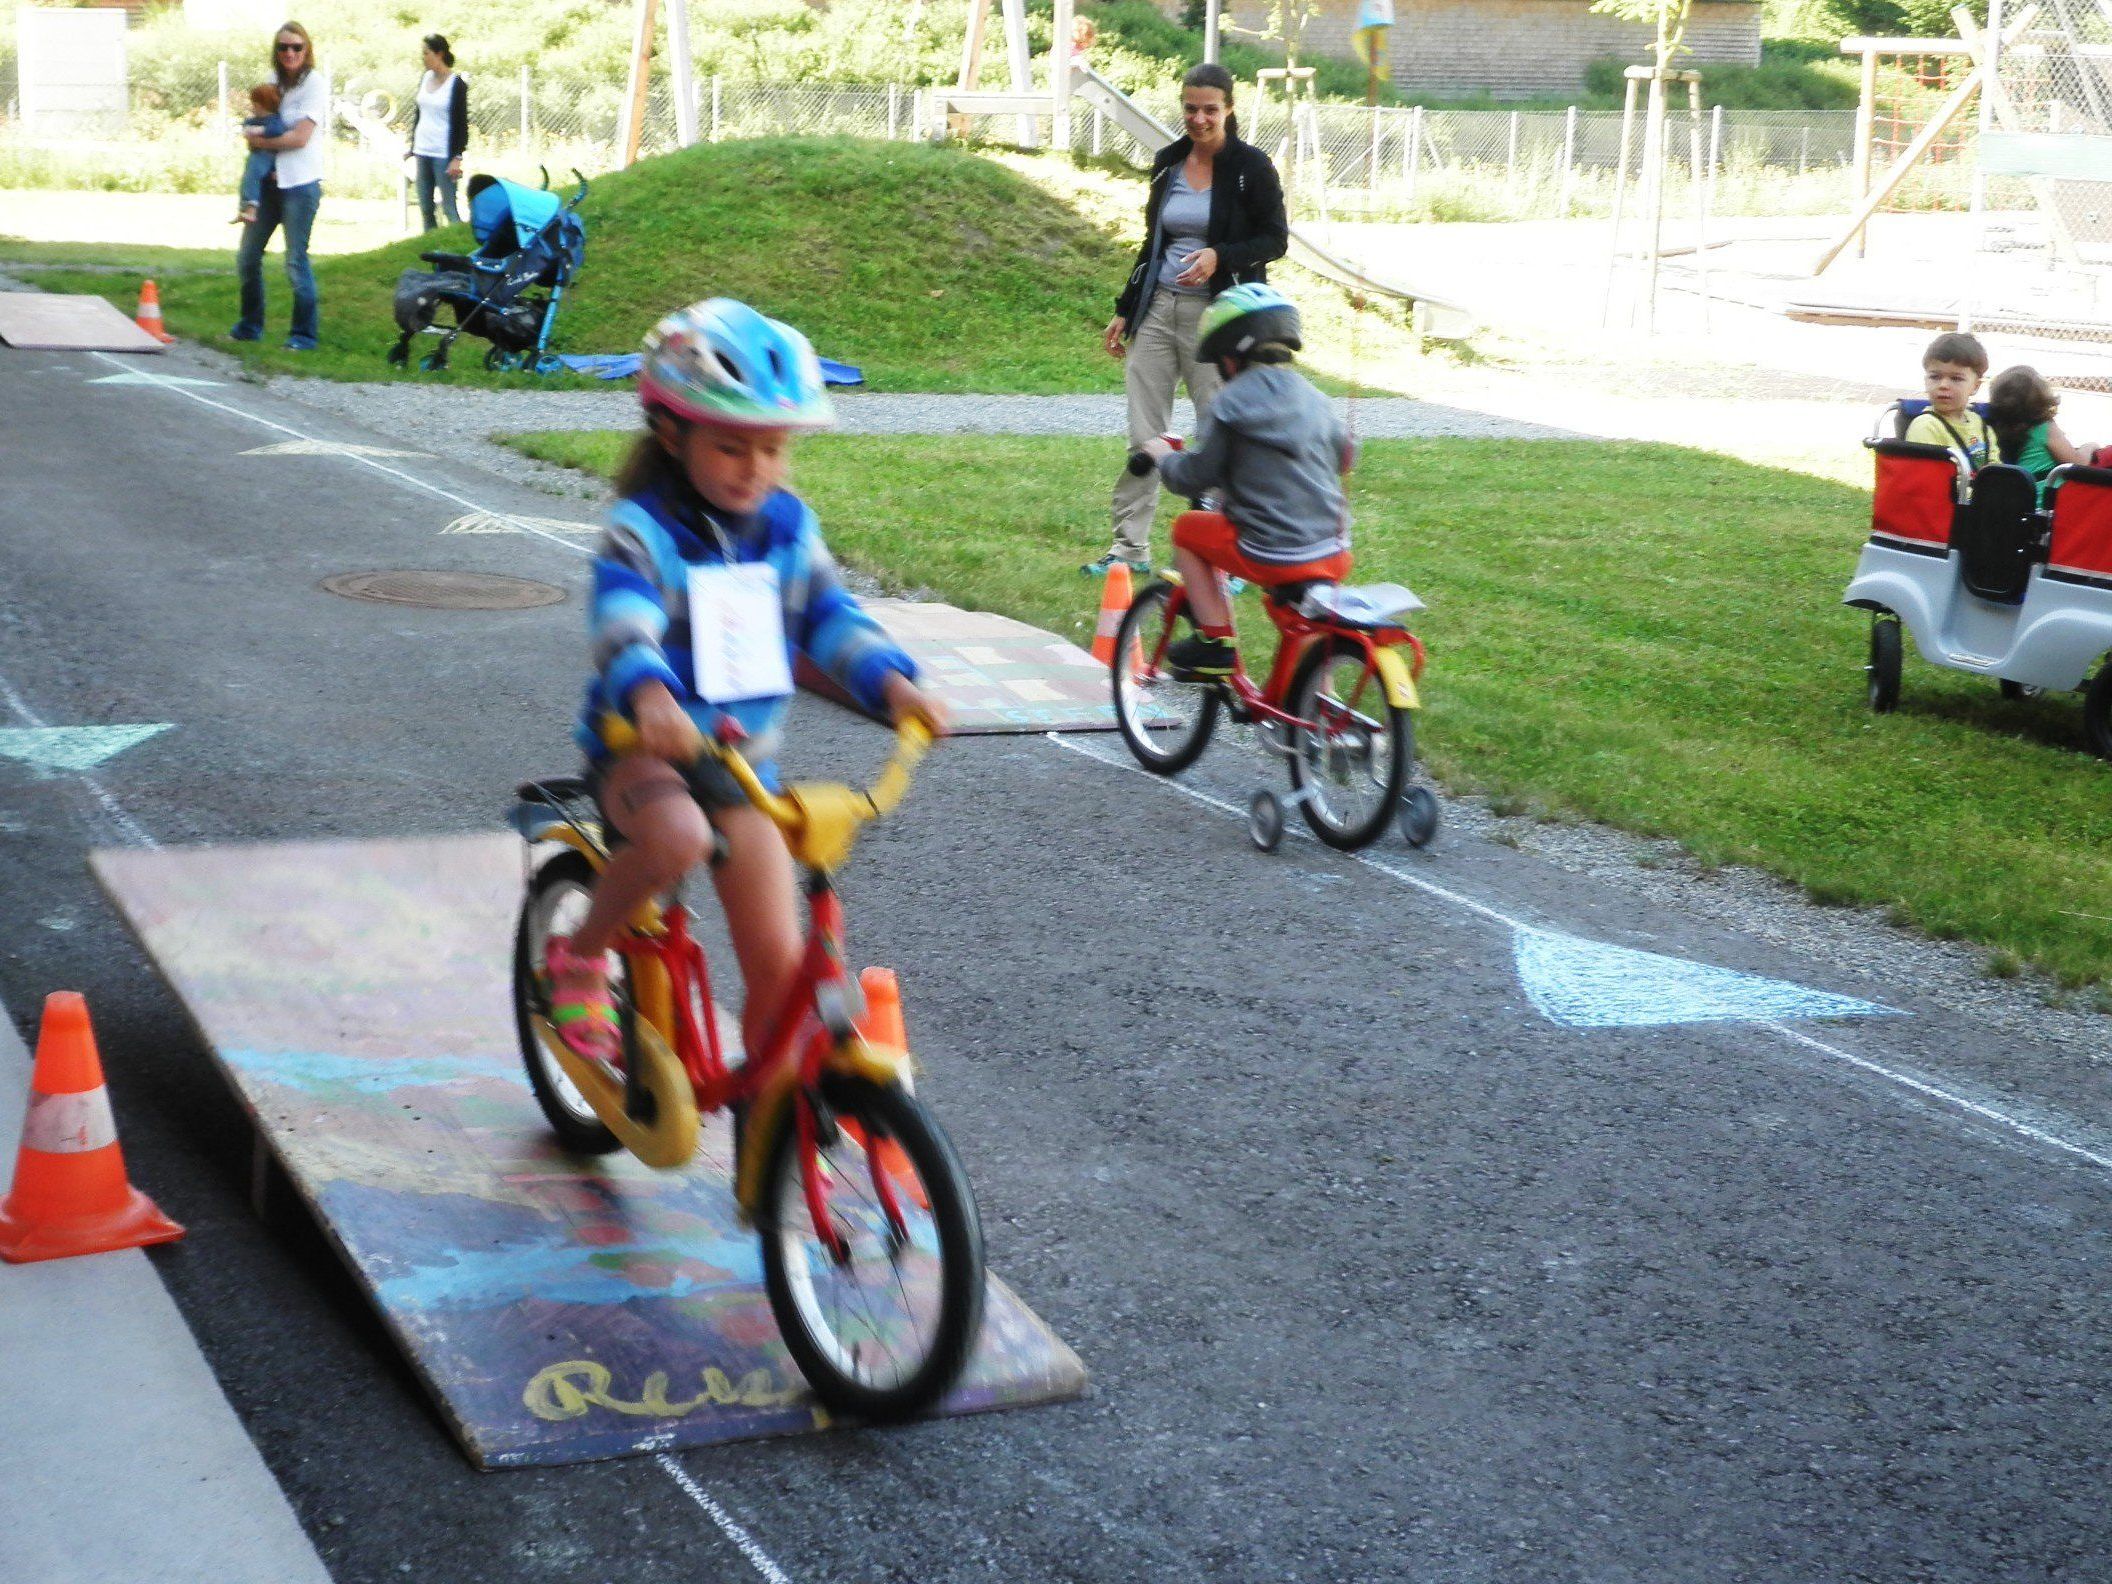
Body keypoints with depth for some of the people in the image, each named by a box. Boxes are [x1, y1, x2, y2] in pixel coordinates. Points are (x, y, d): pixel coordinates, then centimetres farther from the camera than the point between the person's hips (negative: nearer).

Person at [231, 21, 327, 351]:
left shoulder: (314, 83, -8)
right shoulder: (274, 81, 12)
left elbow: (299, 138, -15)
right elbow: (255, 122, 18)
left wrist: (258, 140, -7)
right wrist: (251, 132, -4)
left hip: (300, 184, -7)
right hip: (268, 179, 7)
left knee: (296, 262, -4)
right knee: (247, 256, 10)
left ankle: (304, 335, 6)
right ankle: (250, 325, 26)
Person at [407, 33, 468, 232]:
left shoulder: (456, 83, -8)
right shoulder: (425, 78, 11)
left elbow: (462, 123, -9)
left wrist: (457, 158, -14)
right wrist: (412, 148, 17)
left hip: (444, 154, -7)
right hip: (423, 152, 7)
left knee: (449, 208, -10)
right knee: (425, 208, 8)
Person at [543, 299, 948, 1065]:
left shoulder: (788, 525, 3)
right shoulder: (641, 529, -13)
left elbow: (829, 617, -1)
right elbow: (623, 621, -30)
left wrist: (892, 681, -22)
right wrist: (648, 693, -52)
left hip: (743, 763, 5)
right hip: (641, 749, -4)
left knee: (778, 960, -2)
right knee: (677, 835, -39)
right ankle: (580, 954, -10)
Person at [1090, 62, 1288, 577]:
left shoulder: (1251, 167, -5)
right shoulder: (1168, 162, 11)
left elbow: (1276, 240, -4)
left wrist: (1220, 257, -21)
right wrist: (1125, 311, 18)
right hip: (1158, 310, 5)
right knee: (1143, 436, 5)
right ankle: (1131, 546, 13)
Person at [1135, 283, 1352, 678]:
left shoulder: (1231, 403, -5)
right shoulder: (1315, 400, 11)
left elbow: (1192, 477, -3)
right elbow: (1342, 457, 26)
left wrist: (1163, 455, 17)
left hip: (1271, 556, -5)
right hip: (1332, 556, 5)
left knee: (1186, 528, 17)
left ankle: (1215, 639, 12)